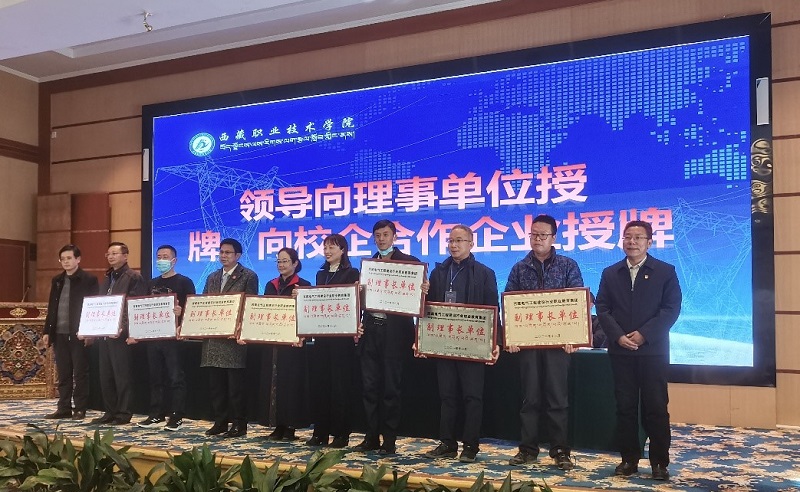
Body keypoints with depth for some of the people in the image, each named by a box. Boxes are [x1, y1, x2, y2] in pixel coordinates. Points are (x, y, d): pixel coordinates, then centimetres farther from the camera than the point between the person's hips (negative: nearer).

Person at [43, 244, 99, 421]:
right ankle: (64, 408, 17)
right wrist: (47, 331, 10)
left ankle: (80, 409, 7)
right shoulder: (57, 280, 13)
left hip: (79, 333, -5)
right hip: (60, 333, 6)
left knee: (80, 373, 1)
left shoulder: (89, 280, -4)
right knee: (63, 373, 10)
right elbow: (51, 307, 15)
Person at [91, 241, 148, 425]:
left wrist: (124, 330, -20)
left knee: (122, 375, -2)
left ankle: (124, 413, 5)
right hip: (103, 333, 8)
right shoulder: (107, 278, 18)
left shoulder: (134, 278, -6)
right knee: (105, 376, 11)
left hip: (121, 335, -8)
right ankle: (110, 412, 20)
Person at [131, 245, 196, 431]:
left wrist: (180, 313, -28)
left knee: (176, 378, -2)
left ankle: (176, 417, 3)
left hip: (173, 337, -6)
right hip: (153, 336, 6)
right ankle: (156, 415, 18)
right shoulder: (152, 284, 16)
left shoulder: (184, 282, -2)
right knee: (155, 377, 10)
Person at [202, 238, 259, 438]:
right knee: (216, 384, 10)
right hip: (213, 337, 6)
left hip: (234, 337, -6)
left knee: (235, 384, -2)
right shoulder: (212, 278, 17)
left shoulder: (248, 277, -2)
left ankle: (239, 424, 7)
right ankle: (220, 422, 18)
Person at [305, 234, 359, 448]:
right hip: (321, 333, 6)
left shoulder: (351, 274, -2)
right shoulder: (321, 274, 17)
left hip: (341, 335, -6)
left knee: (340, 382, -1)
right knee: (319, 382, 6)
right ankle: (320, 431, 14)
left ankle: (341, 432, 7)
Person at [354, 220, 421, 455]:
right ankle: (371, 436, 16)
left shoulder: (408, 261, 0)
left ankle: (389, 440, 11)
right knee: (369, 387, 6)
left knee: (391, 387, 3)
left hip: (394, 330, -4)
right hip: (370, 329, 4)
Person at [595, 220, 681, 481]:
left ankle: (659, 462, 10)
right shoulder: (610, 273, 11)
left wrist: (644, 334, -14)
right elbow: (602, 308, 4)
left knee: (655, 408, 1)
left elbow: (672, 308, -5)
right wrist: (618, 336, -11)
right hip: (620, 351, 3)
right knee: (625, 407, 6)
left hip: (653, 350, -2)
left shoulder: (665, 271, 3)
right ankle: (629, 459, 14)